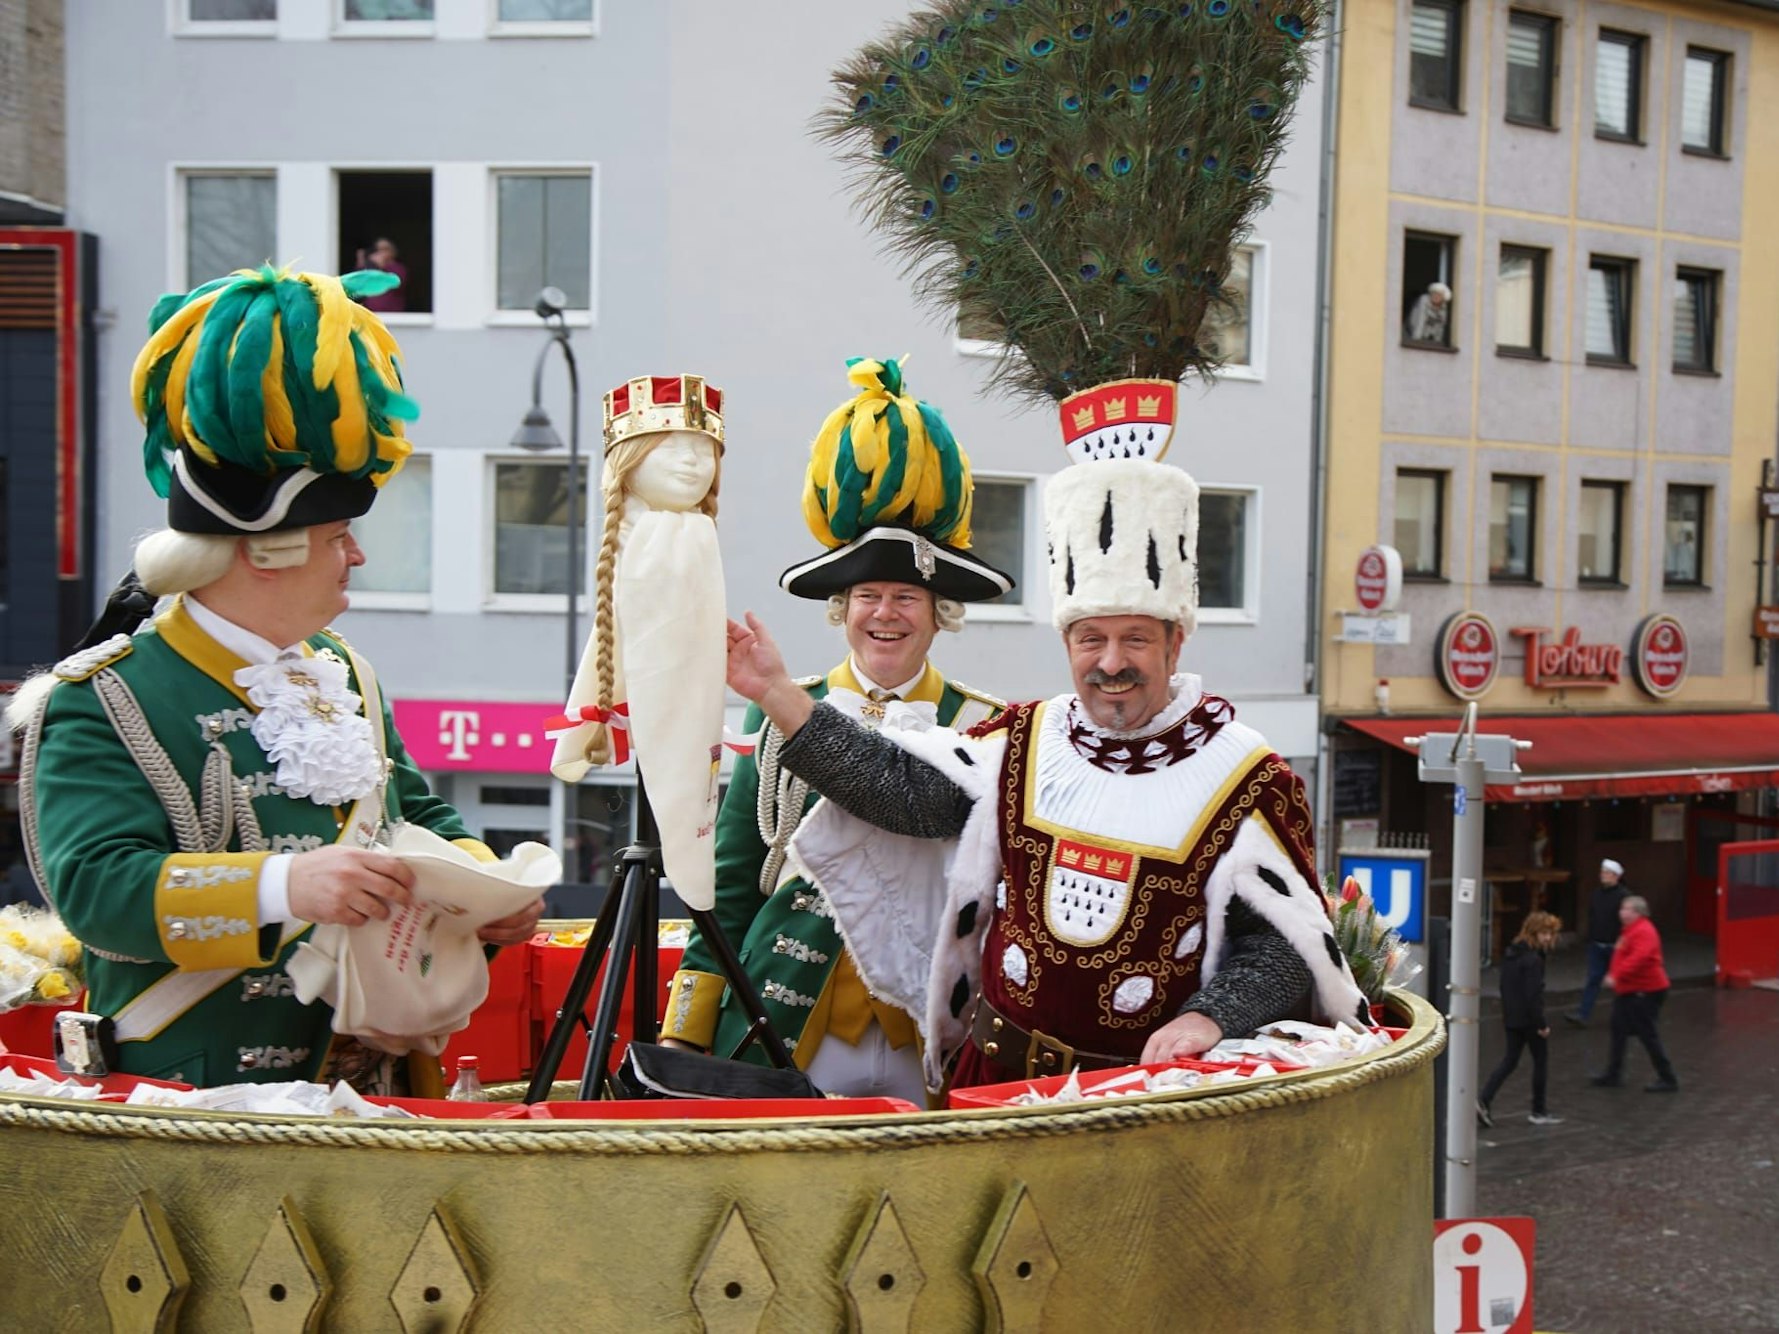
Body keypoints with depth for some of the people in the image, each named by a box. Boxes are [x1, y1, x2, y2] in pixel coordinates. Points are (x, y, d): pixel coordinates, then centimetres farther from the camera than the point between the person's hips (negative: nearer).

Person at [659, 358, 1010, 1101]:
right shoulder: (778, 718, 6)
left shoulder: (987, 731, 4)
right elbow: (729, 888, 8)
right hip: (787, 1041, 0)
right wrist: (682, 1045, 5)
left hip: (937, 1049, 0)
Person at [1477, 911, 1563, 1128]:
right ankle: (1539, 1112, 16)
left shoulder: (1510, 953, 7)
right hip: (1528, 1018, -8)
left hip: (1511, 1018, 8)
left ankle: (1484, 1100, -1)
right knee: (1541, 1061, 8)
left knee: (1510, 1060, 13)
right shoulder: (1533, 959, -20)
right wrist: (1541, 1024, -17)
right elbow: (1533, 994, -22)